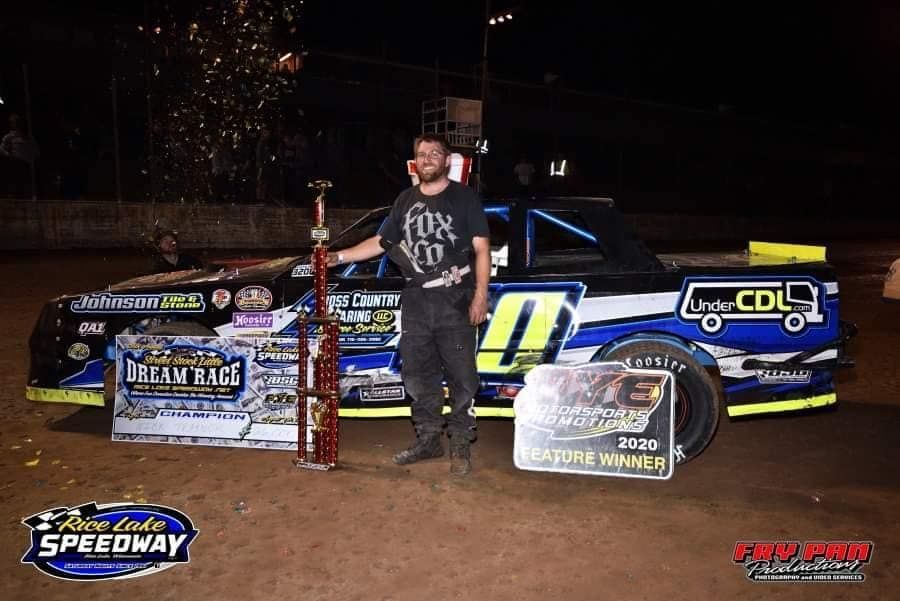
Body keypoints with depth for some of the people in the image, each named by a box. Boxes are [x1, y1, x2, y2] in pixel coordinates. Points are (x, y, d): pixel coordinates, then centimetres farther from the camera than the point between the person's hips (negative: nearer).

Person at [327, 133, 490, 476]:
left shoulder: (464, 197, 2)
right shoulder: (406, 200, 16)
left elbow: (481, 248, -2)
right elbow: (381, 242, 19)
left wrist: (481, 295, -11)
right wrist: (339, 257, 10)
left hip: (454, 299, -5)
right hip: (416, 300, 5)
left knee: (461, 376, -2)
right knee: (418, 375, 10)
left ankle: (461, 445, 9)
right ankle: (428, 440, 23)